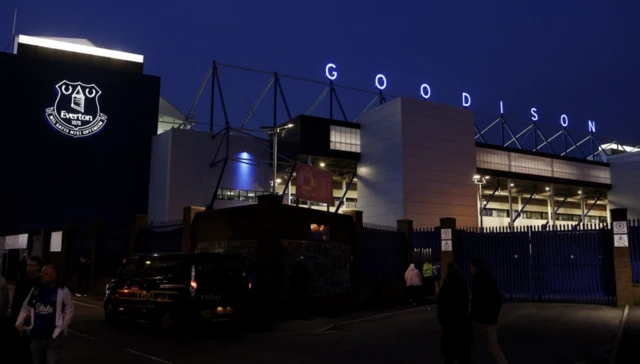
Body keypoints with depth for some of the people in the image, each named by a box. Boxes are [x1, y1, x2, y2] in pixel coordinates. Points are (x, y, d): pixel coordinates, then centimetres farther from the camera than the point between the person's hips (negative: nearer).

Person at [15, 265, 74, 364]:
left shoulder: (62, 291, -8)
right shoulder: (35, 290, 4)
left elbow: (69, 311, -2)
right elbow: (25, 307, 10)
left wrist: (62, 328, -4)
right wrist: (19, 322, -3)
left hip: (54, 336, -4)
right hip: (36, 335, 5)